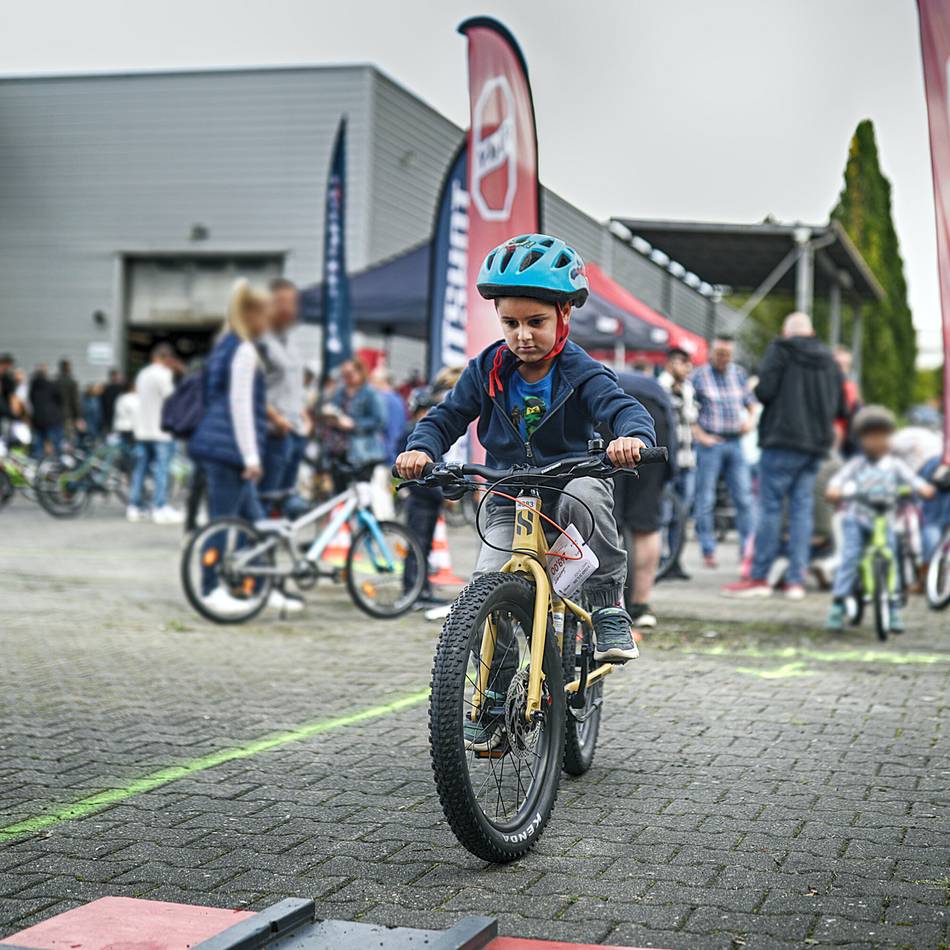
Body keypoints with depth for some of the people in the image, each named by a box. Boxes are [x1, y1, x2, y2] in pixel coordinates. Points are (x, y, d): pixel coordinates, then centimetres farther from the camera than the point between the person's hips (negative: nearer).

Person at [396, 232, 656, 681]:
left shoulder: (580, 373, -10)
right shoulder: (488, 370, 0)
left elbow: (624, 408, -25)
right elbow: (448, 416, 4)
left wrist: (632, 436, -50)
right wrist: (421, 448, -20)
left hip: (571, 481, -2)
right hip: (509, 500, 2)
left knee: (583, 496, -39)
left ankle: (608, 606, -20)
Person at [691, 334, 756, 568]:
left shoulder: (738, 374, 12)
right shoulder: (698, 376, -2)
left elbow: (750, 400, 24)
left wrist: (749, 420, 4)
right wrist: (700, 435, -11)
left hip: (735, 442, 4)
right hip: (710, 443, -4)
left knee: (744, 497, 1)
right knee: (706, 500, -2)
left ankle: (747, 546, 7)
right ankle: (708, 550, 4)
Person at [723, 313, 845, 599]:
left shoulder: (780, 350, -4)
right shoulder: (829, 359, 13)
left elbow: (764, 391, -14)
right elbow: (842, 409, 16)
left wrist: (756, 389, 8)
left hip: (783, 439, -5)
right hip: (816, 445, 5)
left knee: (770, 507, -2)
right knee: (802, 509, 6)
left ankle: (759, 577, -1)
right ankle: (796, 579, 4)